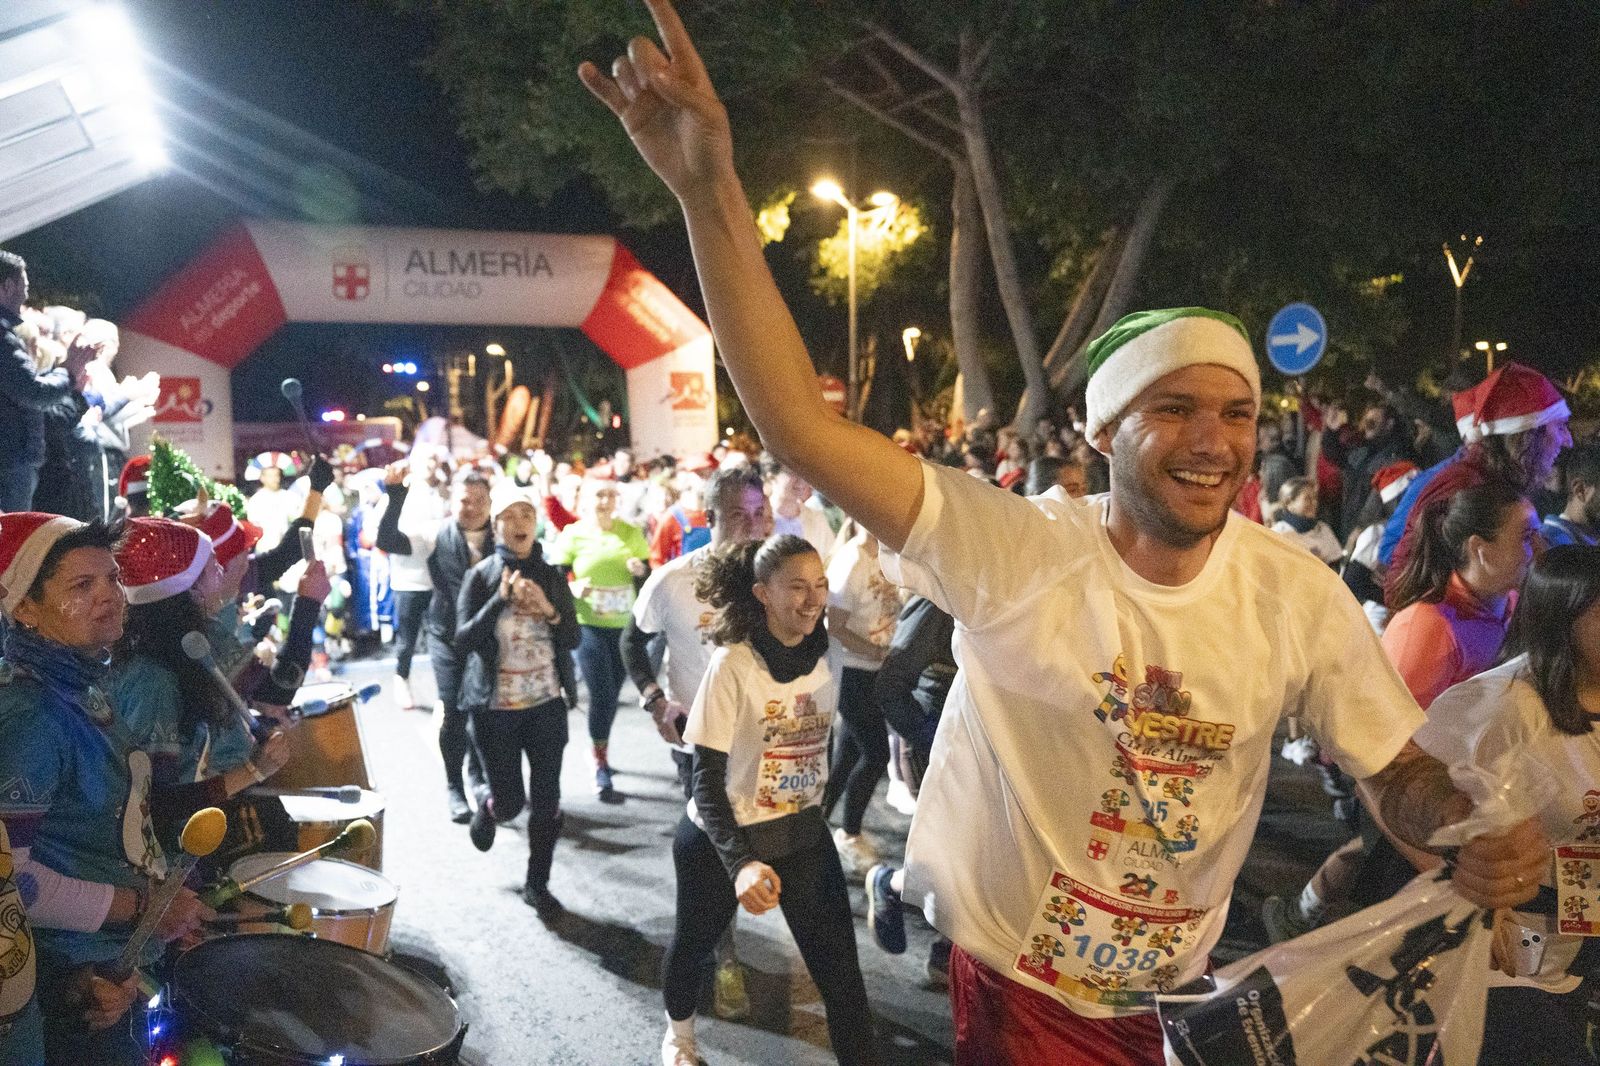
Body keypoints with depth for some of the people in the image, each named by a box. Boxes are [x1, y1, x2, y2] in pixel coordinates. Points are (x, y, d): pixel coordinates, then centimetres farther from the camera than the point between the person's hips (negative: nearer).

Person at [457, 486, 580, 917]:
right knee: (510, 802, 4)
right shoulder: (481, 576, -6)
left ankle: (537, 883, 22)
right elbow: (463, 640, -14)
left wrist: (549, 609, -18)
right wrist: (502, 598, -23)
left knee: (546, 800, 3)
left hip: (547, 703, 3)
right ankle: (488, 810, 41)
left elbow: (572, 640, 0)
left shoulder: (552, 576, 2)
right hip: (496, 707, -2)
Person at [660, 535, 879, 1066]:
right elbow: (707, 780, -23)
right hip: (722, 839, -3)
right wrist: (739, 862, -36)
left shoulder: (828, 654, -8)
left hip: (803, 833, 3)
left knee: (840, 965, 0)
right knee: (694, 943, 21)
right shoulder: (733, 665, -23)